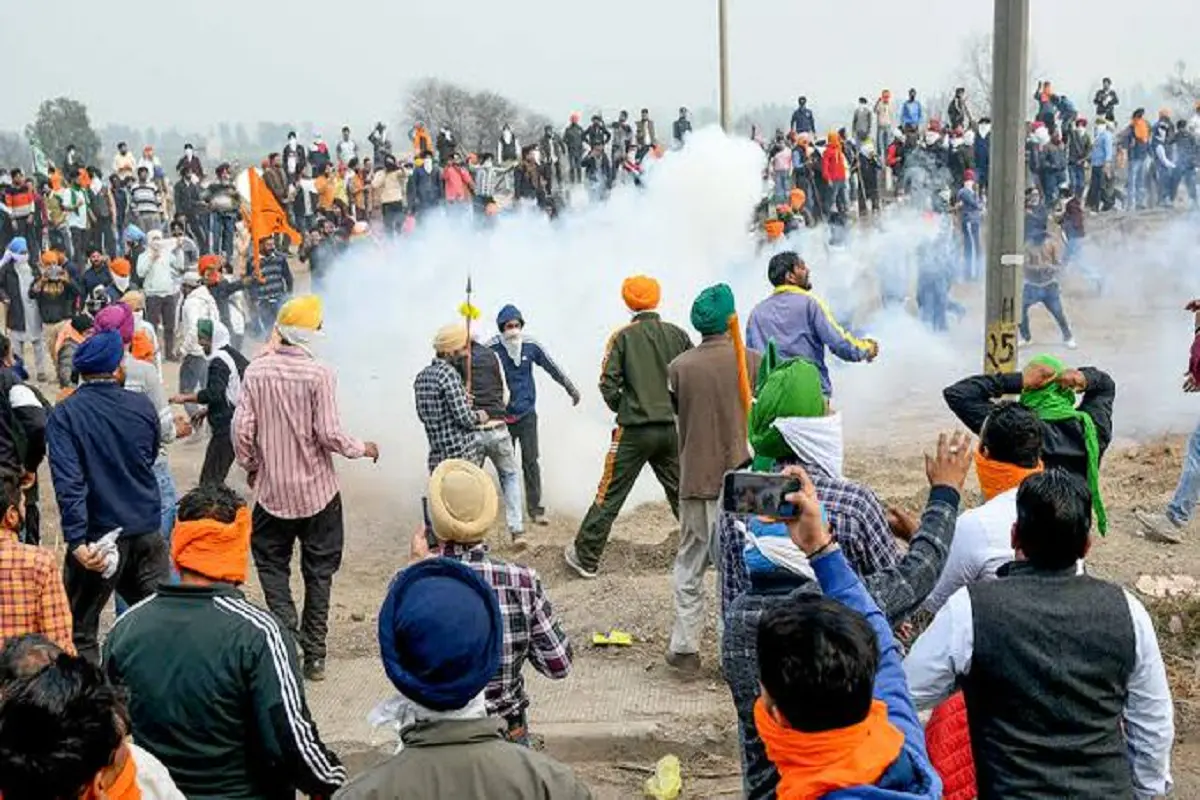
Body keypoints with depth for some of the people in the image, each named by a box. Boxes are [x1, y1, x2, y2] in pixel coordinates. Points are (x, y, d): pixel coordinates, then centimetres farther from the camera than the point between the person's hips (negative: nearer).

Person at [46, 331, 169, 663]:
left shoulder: (65, 414, -11)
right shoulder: (143, 406, -1)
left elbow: (68, 482, -20)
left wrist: (77, 541, -25)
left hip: (100, 535, -3)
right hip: (148, 531, 3)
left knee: (80, 630, 9)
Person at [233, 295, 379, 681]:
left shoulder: (256, 370, -6)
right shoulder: (319, 374, -14)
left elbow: (242, 429, -4)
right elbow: (329, 434, -16)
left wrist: (250, 467, 14)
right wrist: (363, 448, 3)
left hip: (272, 490, 2)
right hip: (317, 490, -1)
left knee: (272, 566, 16)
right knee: (318, 571, 11)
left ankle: (286, 631, -4)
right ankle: (314, 655, 15)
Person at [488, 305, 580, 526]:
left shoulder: (531, 346, -3)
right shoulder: (491, 349, -12)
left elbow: (552, 368, 9)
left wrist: (571, 388, 16)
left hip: (526, 414, 1)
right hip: (501, 416, -1)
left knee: (531, 462, -1)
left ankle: (535, 509, 5)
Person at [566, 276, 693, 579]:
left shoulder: (623, 337, -5)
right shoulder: (677, 335, 2)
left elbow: (609, 385, -9)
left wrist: (624, 410, 9)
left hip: (634, 430, -3)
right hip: (672, 429, 3)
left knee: (609, 496, 3)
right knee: (682, 494, 15)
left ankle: (585, 557, 7)